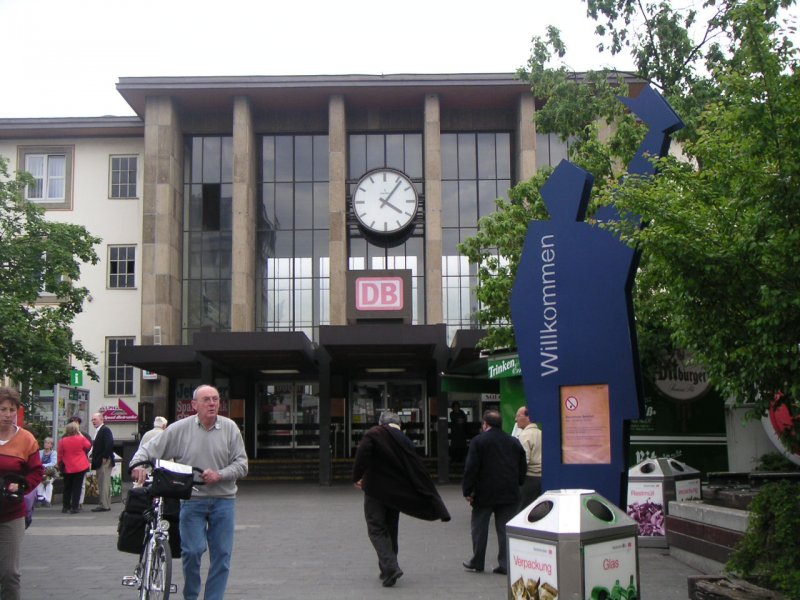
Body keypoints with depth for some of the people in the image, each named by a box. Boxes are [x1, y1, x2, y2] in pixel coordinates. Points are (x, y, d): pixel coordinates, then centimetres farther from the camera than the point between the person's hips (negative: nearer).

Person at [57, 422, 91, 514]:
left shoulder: (62, 441, -9)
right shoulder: (81, 439, -10)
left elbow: (60, 455, -1)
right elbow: (88, 446, 9)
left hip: (68, 468, 1)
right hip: (80, 467, -1)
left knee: (67, 487, 15)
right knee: (77, 487, 3)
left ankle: (65, 506, 19)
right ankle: (75, 507, 1)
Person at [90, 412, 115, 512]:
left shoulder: (105, 430, -10)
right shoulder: (98, 431, 20)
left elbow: (109, 444, -21)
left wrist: (105, 457, -21)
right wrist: (93, 457, 12)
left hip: (104, 461, -10)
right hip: (99, 462, 10)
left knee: (104, 484, -9)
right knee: (102, 484, 12)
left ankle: (104, 505, -8)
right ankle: (106, 504, 16)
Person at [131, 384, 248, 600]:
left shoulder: (230, 428, 2)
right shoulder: (180, 429, -1)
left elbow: (241, 464, 1)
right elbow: (150, 448, 2)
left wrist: (220, 475, -14)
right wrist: (139, 464, -18)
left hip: (223, 500, 2)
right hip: (192, 500, -2)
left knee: (221, 554, 3)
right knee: (192, 551, -7)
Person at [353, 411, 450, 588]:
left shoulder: (373, 435, -6)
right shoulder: (405, 441, 7)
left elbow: (362, 454, -24)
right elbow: (419, 471, 6)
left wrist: (356, 477, -13)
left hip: (375, 489, -5)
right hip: (395, 492, 5)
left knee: (376, 529, -1)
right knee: (391, 529, 17)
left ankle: (390, 567, -18)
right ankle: (387, 570, 23)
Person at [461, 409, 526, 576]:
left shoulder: (478, 441, -7)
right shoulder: (514, 442, 8)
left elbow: (471, 468, -11)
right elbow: (522, 468, 12)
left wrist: (467, 491, -5)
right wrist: (516, 485, 21)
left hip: (485, 493, -4)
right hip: (509, 493, 4)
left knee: (479, 527, 9)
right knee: (505, 528, 6)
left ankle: (477, 562, 16)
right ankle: (506, 564, 3)